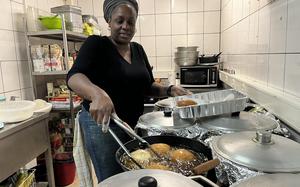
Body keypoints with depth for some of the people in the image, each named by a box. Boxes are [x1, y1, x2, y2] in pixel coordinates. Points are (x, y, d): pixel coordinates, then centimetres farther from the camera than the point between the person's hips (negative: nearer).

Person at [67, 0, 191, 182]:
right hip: (102, 124, -5)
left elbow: (148, 85, 12)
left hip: (134, 124, 6)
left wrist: (169, 90, -7)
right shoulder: (96, 44, -10)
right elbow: (74, 76, -25)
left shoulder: (138, 49, 8)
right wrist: (98, 94, -46)